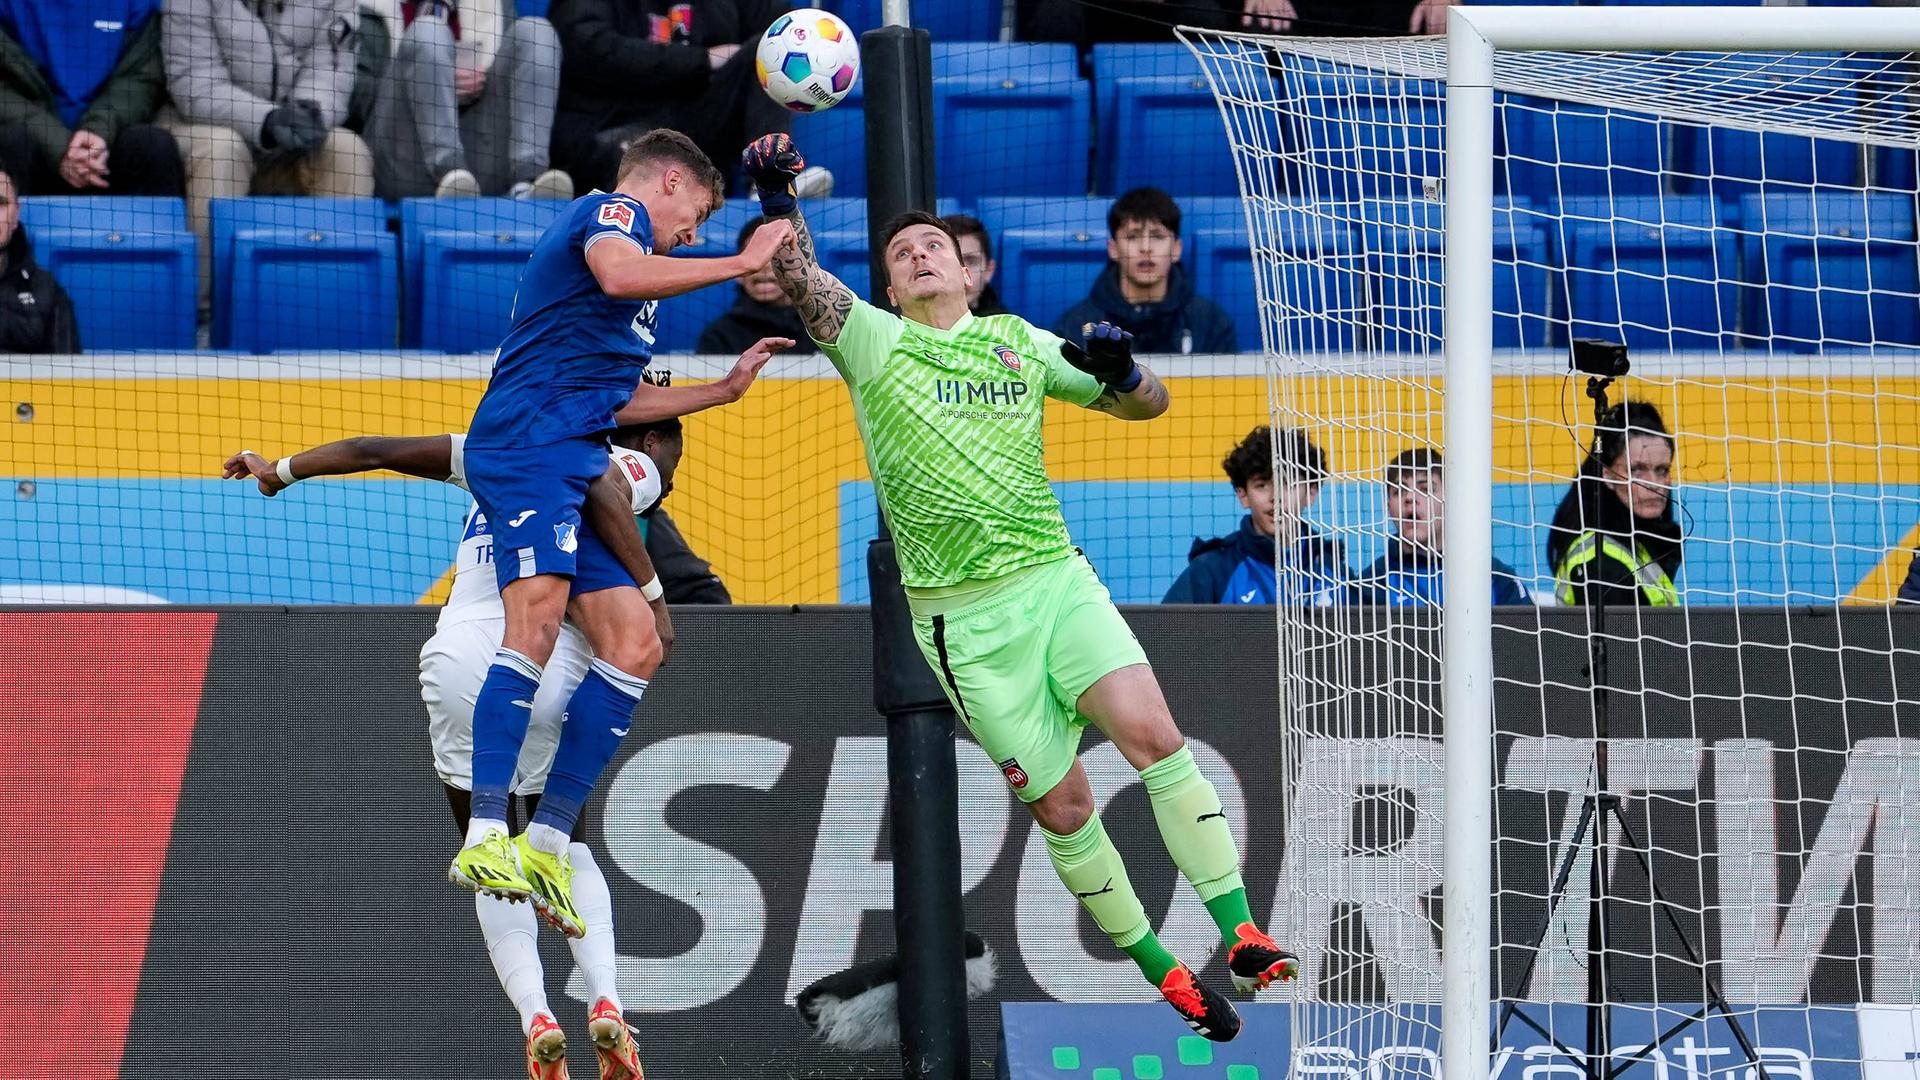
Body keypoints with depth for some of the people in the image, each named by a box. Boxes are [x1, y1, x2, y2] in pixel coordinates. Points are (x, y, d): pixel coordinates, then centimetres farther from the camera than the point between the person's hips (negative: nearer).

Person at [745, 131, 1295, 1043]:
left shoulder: (1020, 342, 13)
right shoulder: (872, 344, 5)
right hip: (964, 617, -1)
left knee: (1152, 733, -19)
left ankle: (1242, 937, -19)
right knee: (1062, 806, -3)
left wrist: (1120, 369, -5)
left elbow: (1146, 405, 18)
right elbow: (803, 282, -12)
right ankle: (1162, 972, 12)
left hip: (1056, 581, 1)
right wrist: (777, 200, -28)